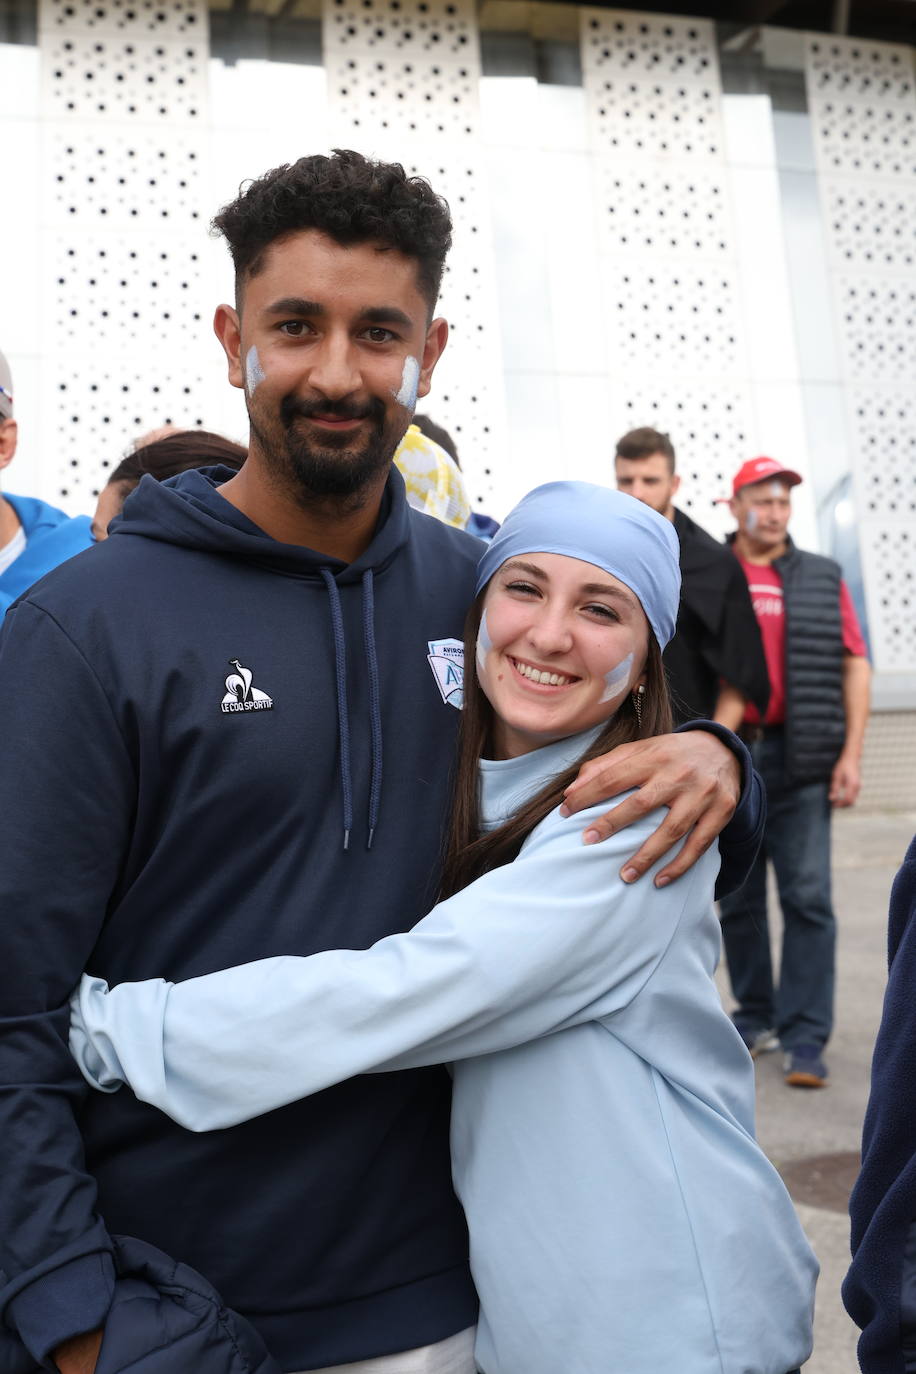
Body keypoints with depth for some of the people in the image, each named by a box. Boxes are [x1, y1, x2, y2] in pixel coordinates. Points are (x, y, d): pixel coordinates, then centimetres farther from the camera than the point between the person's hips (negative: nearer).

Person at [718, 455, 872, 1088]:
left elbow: (855, 664, 5)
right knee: (739, 898, 9)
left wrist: (852, 754, -4)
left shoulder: (822, 579, 9)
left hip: (801, 760, 0)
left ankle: (805, 1038, 3)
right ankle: (757, 1016, 24)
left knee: (808, 898, -4)